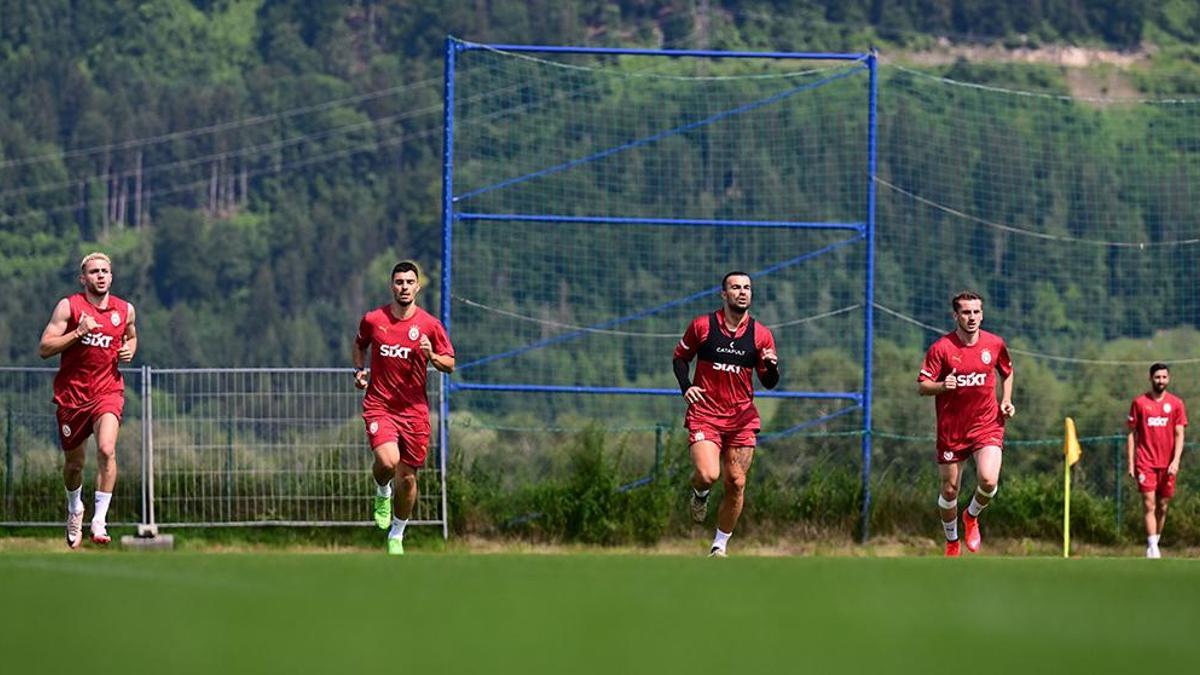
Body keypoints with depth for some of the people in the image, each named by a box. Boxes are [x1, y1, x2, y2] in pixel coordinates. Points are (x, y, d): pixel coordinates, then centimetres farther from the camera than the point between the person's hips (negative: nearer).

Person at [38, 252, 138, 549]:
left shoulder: (125, 310, 5)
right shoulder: (68, 307, -5)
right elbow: (44, 349, -10)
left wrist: (130, 350, 4)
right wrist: (78, 332, -21)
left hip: (108, 392, 0)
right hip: (71, 394, 0)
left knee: (107, 449, -24)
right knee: (73, 463, 11)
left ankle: (100, 520, -20)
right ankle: (75, 508, 43)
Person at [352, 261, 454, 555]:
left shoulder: (430, 325, -2)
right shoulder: (372, 320, 0)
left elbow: (450, 365, 4)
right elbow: (359, 345, 20)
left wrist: (432, 356, -17)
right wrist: (359, 370, 2)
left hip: (414, 409, 1)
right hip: (379, 406, -1)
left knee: (407, 478, 6)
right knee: (388, 461, -26)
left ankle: (396, 536, 27)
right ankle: (382, 493, 10)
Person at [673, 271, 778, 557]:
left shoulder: (761, 335, 3)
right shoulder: (702, 326, -1)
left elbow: (769, 383, 6)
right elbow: (680, 357, 13)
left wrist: (771, 367, -17)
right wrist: (686, 386, -4)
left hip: (742, 418, 2)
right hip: (704, 413, -2)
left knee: (736, 483, 0)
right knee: (708, 475, -22)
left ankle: (719, 546, 16)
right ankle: (699, 493, 17)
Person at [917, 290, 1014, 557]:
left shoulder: (995, 344, 1)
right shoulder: (941, 348, -8)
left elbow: (1007, 373, 20)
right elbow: (921, 386, -8)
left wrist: (1006, 400, 5)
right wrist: (942, 386, -28)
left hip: (987, 425, 1)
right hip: (951, 430, -1)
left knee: (988, 480, -20)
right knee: (949, 490, 5)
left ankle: (972, 516, 13)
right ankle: (952, 542, 31)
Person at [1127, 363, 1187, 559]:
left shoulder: (1176, 404, 5)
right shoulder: (1139, 403, 3)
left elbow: (1179, 435, 2)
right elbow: (1132, 434, 6)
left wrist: (1175, 461, -12)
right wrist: (1131, 463, 0)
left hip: (1167, 465, 2)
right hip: (1145, 463, -2)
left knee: (1162, 507, 6)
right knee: (1149, 505, -11)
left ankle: (1154, 543, 19)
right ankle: (1153, 548, -15)